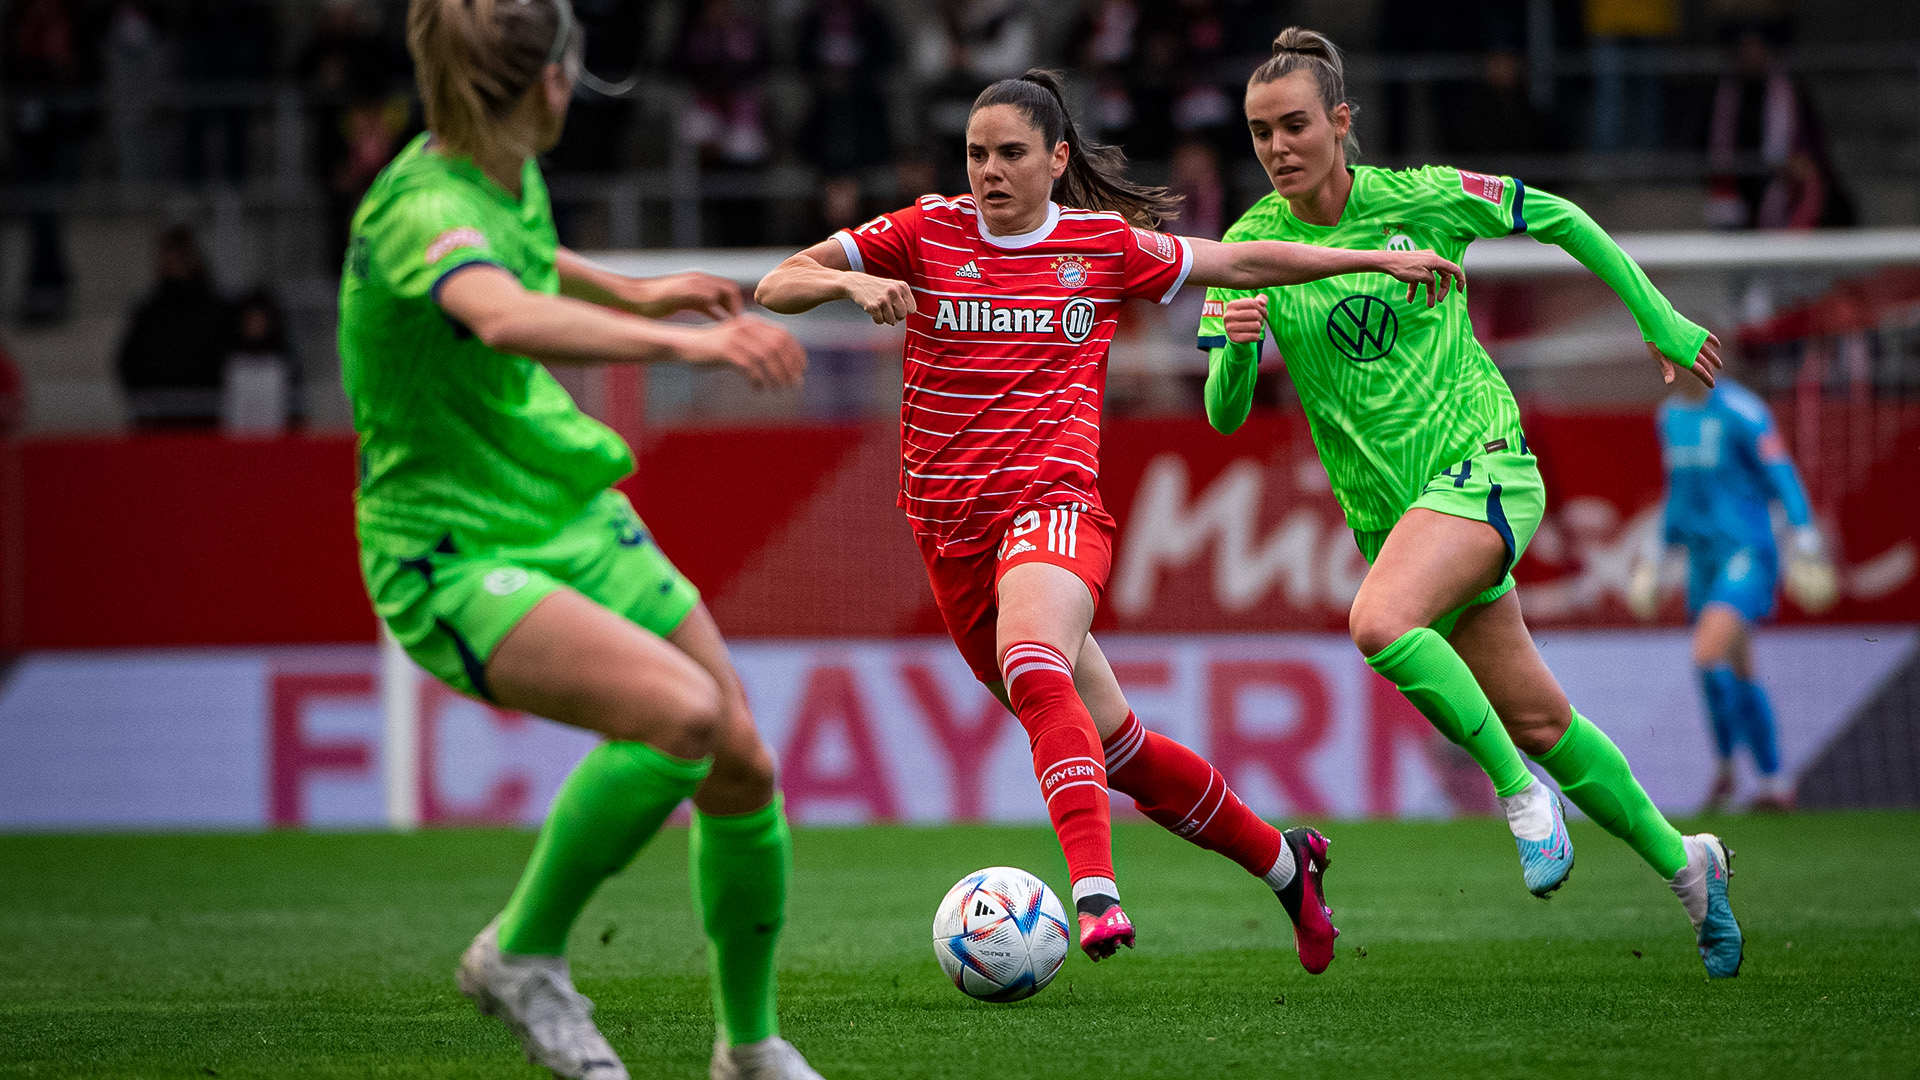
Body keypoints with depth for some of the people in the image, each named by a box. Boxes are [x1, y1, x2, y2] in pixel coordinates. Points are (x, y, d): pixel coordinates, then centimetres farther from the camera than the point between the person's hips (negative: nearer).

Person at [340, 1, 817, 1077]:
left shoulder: (511, 178, 3)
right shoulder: (422, 209, -25)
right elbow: (504, 319, -48)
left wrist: (634, 292, 41)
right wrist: (681, 343, -58)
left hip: (575, 519, 9)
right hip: (455, 558, -9)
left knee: (744, 764, 6)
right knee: (680, 710, -30)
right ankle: (523, 952, -8)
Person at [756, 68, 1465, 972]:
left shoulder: (1107, 246, 6)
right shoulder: (927, 233, 6)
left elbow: (1243, 263, 18)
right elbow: (775, 287, 1)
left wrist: (1380, 260, 20)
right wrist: (851, 282, -20)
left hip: (1053, 504, -3)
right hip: (951, 525, 3)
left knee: (1032, 668, -35)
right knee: (1112, 747, 8)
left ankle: (1096, 892, -49)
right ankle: (1283, 862, 28)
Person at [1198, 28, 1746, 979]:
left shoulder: (1422, 197, -7)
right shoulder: (1250, 247, -2)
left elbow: (1559, 218, 8)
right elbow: (1223, 416, -5)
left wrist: (1658, 319, 10)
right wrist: (1236, 347, -26)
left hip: (1480, 462, -4)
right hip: (1386, 502, 4)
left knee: (1380, 623, -31)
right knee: (1537, 720, 7)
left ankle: (1522, 792, -14)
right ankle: (1680, 862, 25)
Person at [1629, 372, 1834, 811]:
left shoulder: (1739, 409, -12)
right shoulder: (1670, 417, 11)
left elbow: (1783, 477, -13)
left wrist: (1806, 542, -19)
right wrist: (1655, 556, 22)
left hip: (1747, 552, -8)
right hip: (1703, 560, 8)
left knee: (1708, 655, -21)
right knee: (1738, 678, 11)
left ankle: (1726, 763, -5)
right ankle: (1774, 782, 20)